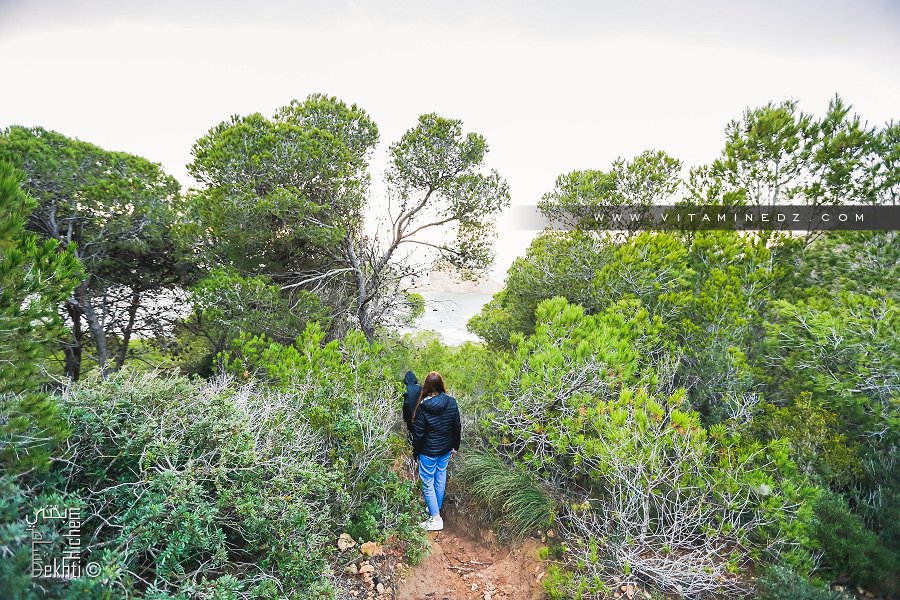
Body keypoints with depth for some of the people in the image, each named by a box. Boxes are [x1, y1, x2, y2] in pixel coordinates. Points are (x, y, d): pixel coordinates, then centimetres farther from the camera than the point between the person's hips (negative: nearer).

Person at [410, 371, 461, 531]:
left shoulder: (423, 407, -23)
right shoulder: (451, 402, -10)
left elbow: (418, 433, -16)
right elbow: (457, 426, -1)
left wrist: (416, 451, 0)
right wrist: (455, 446, 13)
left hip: (428, 451, -5)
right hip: (446, 449, 5)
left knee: (428, 483, 8)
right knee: (441, 479, 20)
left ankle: (436, 518, 11)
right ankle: (436, 508, 36)